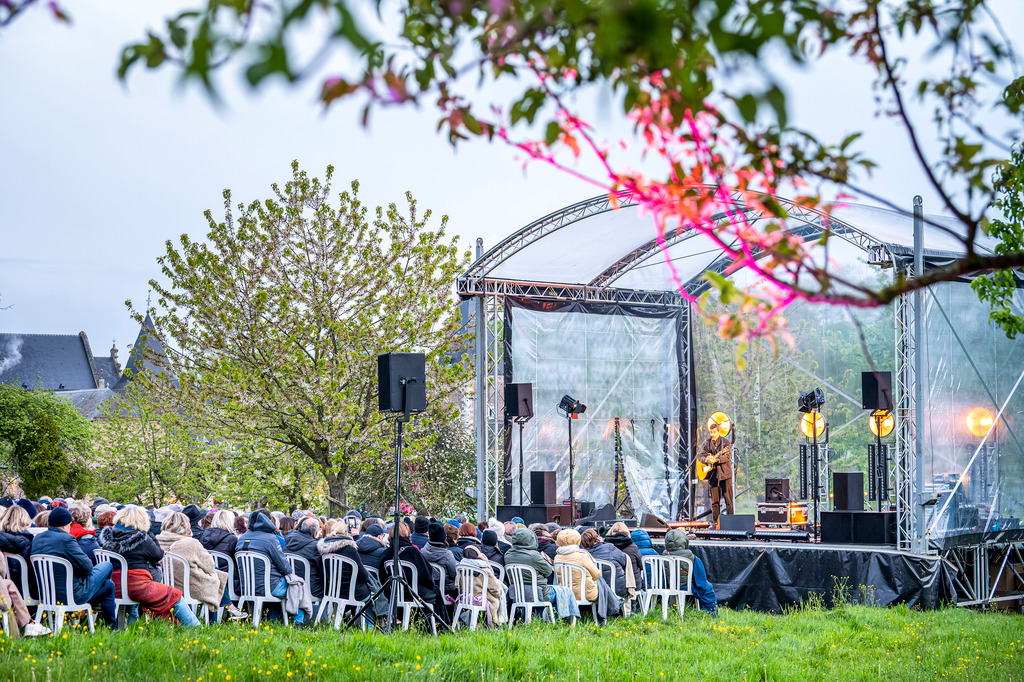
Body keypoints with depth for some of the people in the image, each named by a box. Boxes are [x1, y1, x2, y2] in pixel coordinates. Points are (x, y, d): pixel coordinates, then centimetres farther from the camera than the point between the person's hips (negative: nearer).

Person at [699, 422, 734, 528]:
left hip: (725, 473, -3)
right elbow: (700, 455, 9)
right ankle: (715, 522, 9)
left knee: (728, 498, -5)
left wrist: (715, 460, -25)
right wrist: (706, 459, -13)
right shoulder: (707, 443, 12)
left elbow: (728, 456, -12)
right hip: (712, 474, 3)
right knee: (715, 500, 4)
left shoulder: (725, 442, -1)